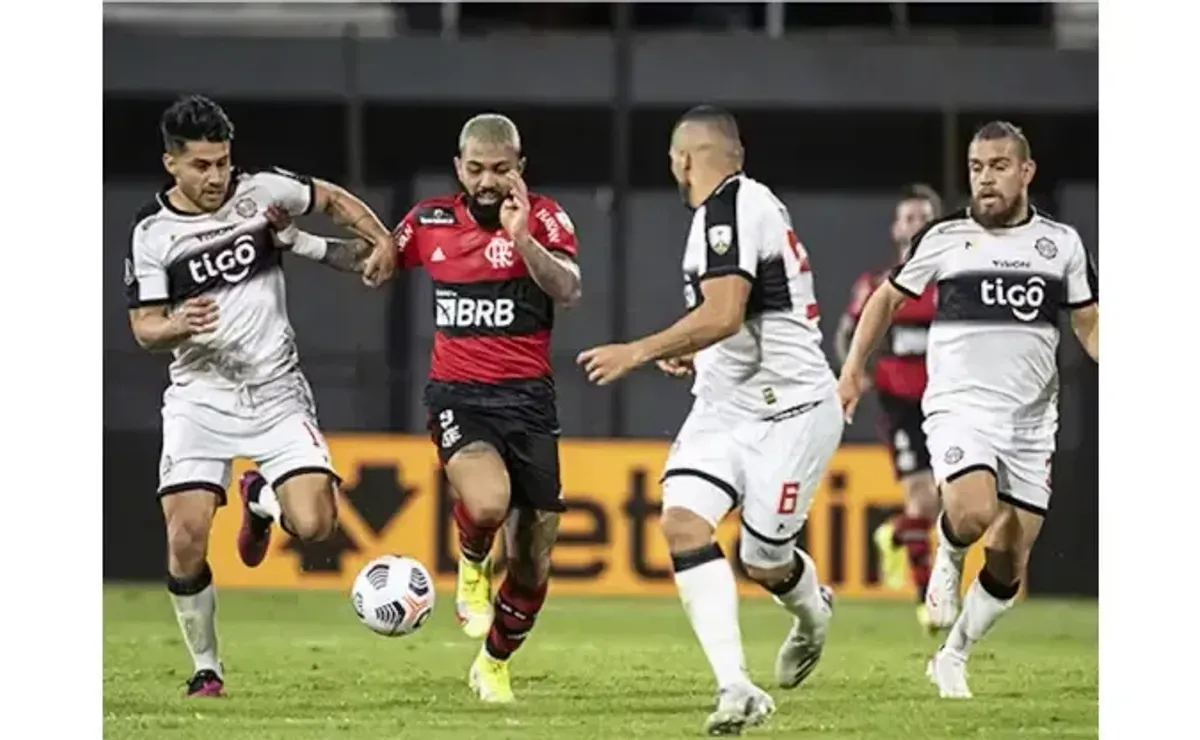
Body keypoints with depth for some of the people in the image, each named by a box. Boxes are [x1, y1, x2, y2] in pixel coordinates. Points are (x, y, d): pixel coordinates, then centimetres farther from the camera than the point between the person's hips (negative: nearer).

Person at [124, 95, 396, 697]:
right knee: (187, 541, -13)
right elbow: (143, 328, -2)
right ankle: (206, 667, 10)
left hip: (276, 392, 1)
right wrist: (180, 326, -24)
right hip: (199, 395, -1)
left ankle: (261, 500, 22)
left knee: (313, 524, -16)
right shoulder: (151, 231, -4)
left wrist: (381, 241, 1)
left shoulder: (261, 191, -2)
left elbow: (331, 199, 16)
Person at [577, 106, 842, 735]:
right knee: (683, 519, -13)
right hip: (726, 405, 9)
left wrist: (640, 352, -23)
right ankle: (736, 687, -20)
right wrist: (699, 353, 34)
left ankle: (812, 611, 37)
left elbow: (723, 315, -27)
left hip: (787, 410, -9)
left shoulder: (728, 209, -17)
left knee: (762, 561, -1)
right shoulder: (745, 203, 15)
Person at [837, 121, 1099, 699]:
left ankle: (952, 657, 21)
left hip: (1031, 419, 3)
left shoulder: (1061, 243, 6)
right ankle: (948, 558, 4)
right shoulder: (943, 239, 1)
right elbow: (888, 299, 14)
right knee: (973, 511, -30)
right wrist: (853, 368, 9)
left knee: (1010, 561, 1)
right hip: (960, 407, -3)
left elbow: (1090, 325, 12)